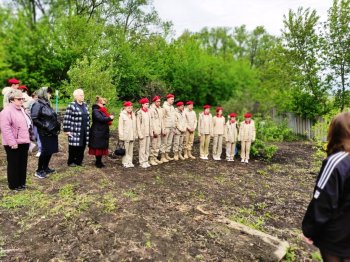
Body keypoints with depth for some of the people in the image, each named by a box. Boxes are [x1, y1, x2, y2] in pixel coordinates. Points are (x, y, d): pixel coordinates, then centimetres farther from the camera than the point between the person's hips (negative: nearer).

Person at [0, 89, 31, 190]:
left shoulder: (21, 110, 14)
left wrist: (28, 138, 20)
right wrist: (12, 142, -24)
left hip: (23, 142, 8)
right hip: (14, 144, -8)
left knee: (22, 164, 15)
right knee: (14, 165, 4)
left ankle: (21, 183, 27)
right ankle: (14, 185, 16)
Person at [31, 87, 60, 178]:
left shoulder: (47, 104, 14)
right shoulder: (37, 104, -12)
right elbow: (34, 119, -18)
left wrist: (57, 124, 10)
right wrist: (44, 126, -20)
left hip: (52, 131, 8)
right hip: (45, 133, -8)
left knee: (51, 150, 13)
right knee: (45, 151, -3)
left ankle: (45, 168, 27)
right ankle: (39, 171, 11)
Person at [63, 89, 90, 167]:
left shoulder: (85, 105, 12)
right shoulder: (71, 106, -10)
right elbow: (66, 118, -12)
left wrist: (88, 129, 17)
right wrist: (67, 130, -14)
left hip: (84, 131, 6)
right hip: (75, 131, -6)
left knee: (82, 146, 10)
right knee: (74, 146, 2)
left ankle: (79, 160, 24)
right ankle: (71, 161, 18)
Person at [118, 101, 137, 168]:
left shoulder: (133, 115, 11)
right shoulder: (122, 115, -6)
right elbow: (120, 126, -8)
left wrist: (135, 135, 9)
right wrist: (121, 136, -12)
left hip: (132, 135, 5)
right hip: (125, 135, -5)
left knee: (131, 149, 10)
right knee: (125, 149, -1)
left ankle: (130, 162, 19)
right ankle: (125, 162, 9)